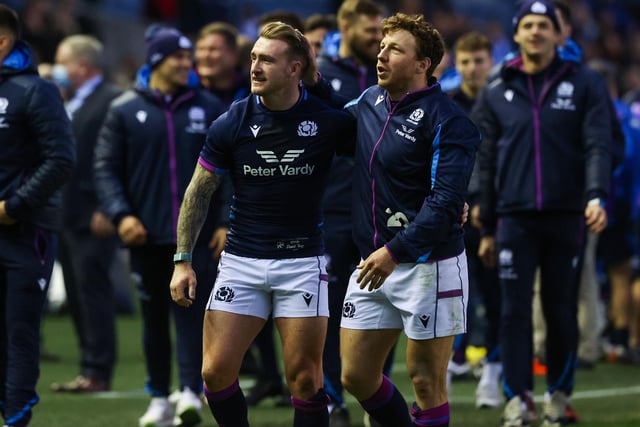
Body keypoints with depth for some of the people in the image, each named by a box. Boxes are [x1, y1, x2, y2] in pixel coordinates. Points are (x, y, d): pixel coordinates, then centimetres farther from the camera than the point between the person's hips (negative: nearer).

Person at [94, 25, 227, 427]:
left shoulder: (210, 108, 5)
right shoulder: (125, 110, 3)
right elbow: (106, 167, 2)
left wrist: (226, 221, -2)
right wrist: (120, 214, -11)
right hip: (146, 235, 1)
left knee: (192, 311, -10)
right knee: (154, 316, 9)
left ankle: (192, 391, -15)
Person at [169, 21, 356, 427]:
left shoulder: (330, 120, -8)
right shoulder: (232, 123, -5)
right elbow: (198, 192, 5)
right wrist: (183, 260, 1)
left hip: (303, 261, -2)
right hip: (241, 260, 2)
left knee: (305, 378, -2)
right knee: (216, 371, -4)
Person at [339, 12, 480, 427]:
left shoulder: (447, 121, -13)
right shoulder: (369, 102, 10)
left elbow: (446, 201, -21)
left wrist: (395, 251, -27)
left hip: (427, 266, -7)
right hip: (375, 266, 7)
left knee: (426, 382, -1)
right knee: (356, 376, 8)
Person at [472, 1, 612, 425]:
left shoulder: (584, 84, 3)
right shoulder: (496, 94, 9)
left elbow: (598, 146, -4)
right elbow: (487, 162, 12)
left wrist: (597, 196, -21)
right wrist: (488, 228, 11)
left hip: (566, 215, -1)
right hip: (515, 216, 1)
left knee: (561, 310, 5)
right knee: (515, 310, -6)